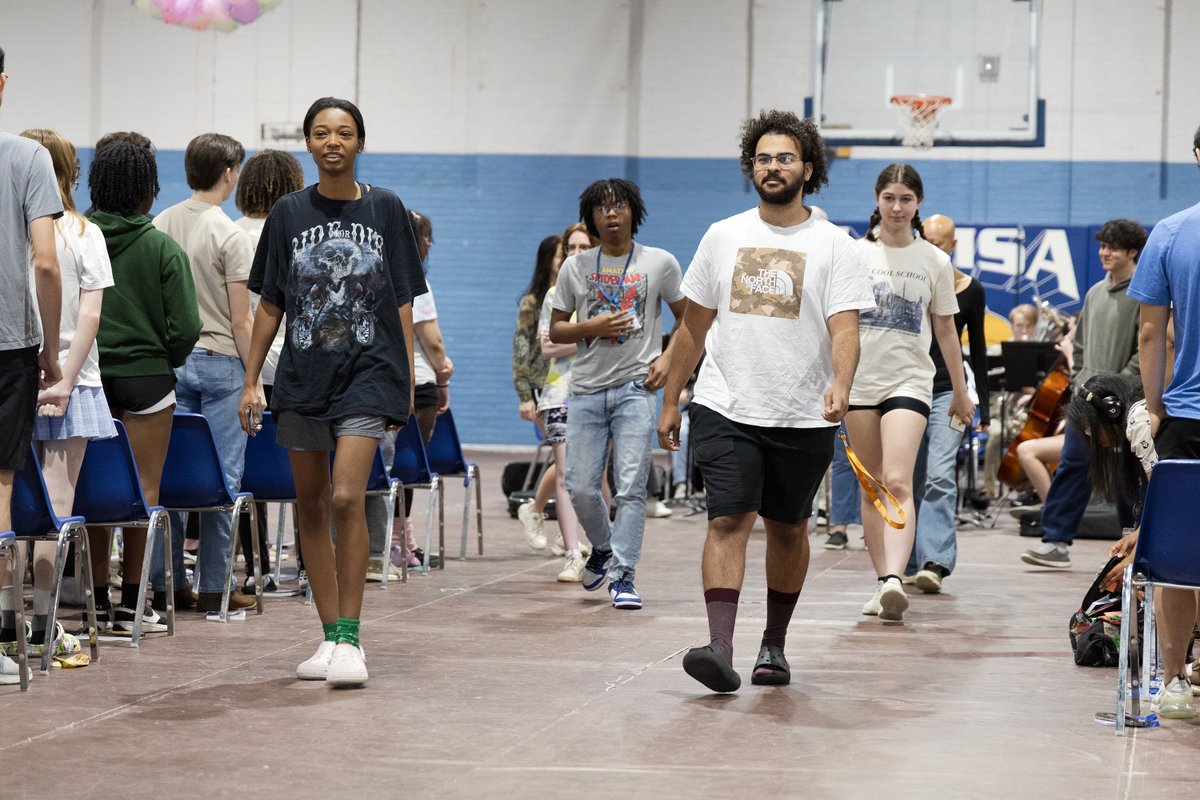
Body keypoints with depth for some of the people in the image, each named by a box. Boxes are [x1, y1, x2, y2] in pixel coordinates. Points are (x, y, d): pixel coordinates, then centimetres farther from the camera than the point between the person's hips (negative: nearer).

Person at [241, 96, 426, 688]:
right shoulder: (289, 213, 6)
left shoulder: (384, 209, 2)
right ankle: (330, 637, 16)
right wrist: (250, 381, 5)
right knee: (310, 507, 6)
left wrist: (408, 382, 0)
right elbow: (270, 305, 9)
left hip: (367, 372, -3)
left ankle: (349, 638, -11)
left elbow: (403, 303, 4)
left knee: (346, 499, -17)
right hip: (302, 374, 3)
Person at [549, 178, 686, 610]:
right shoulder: (575, 267, 9)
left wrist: (668, 358, -4)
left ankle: (623, 575, -6)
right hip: (586, 389, 2)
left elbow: (688, 319, 12)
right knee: (580, 488, 2)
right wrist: (591, 327, -8)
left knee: (630, 488, -10)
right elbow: (555, 330, 11)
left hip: (635, 386, -2)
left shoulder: (660, 263, 4)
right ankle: (603, 549, 29)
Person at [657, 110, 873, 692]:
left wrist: (840, 384, -30)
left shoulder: (833, 246, 0)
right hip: (726, 408, 0)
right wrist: (670, 401, 14)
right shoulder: (723, 236, 7)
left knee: (787, 529, 12)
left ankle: (774, 645, 27)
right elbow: (694, 326, 14)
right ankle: (720, 648, -22)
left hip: (803, 418, 0)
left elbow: (844, 328, -10)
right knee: (730, 519, -13)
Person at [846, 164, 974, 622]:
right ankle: (883, 581, 9)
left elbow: (946, 331, 12)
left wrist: (961, 393, 14)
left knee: (898, 482, -18)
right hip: (859, 380, 2)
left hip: (909, 380, -2)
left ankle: (894, 579, -30)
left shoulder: (935, 261, 6)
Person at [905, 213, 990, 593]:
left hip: (948, 391, -2)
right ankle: (911, 562, 14)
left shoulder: (970, 290, 2)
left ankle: (935, 562, -24)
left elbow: (977, 350, 9)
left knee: (940, 477, -16)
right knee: (909, 481, 6)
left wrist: (983, 406, 8)